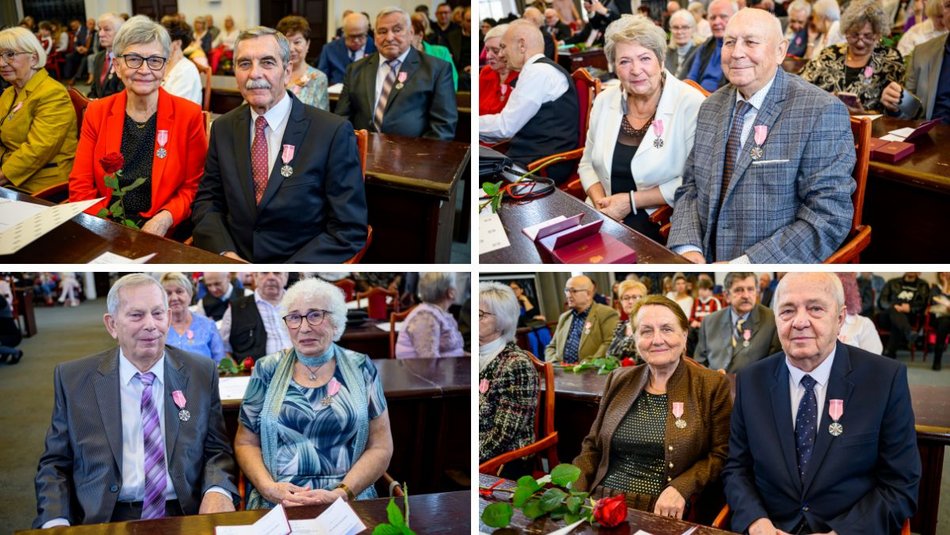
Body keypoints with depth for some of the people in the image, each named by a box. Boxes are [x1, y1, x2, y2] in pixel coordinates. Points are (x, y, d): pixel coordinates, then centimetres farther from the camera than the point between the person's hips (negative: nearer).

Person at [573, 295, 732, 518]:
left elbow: (721, 456, 0)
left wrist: (681, 489, -16)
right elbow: (593, 445, 16)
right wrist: (571, 490, -1)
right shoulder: (618, 380, 12)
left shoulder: (712, 386, 1)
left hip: (665, 515, -3)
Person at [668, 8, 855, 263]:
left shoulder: (822, 112, -9)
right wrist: (687, 248, -8)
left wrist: (745, 264, -19)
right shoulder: (710, 108, 10)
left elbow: (829, 218, -14)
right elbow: (690, 188, 11)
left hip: (773, 263, -5)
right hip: (704, 260, 5)